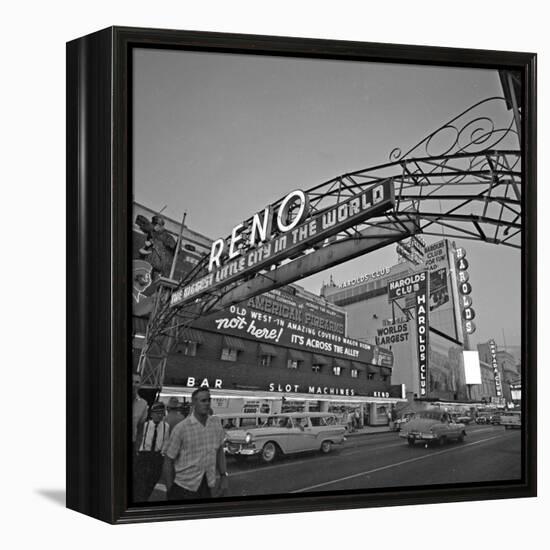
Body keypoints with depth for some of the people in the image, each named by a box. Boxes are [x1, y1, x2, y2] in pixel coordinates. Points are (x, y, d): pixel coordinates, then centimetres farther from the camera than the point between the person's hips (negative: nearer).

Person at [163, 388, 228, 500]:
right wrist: (170, 490, -8)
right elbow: (168, 460, -9)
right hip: (184, 487, -4)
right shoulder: (181, 428, -14)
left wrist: (223, 476, 6)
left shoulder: (216, 423, 0)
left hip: (208, 486, 4)